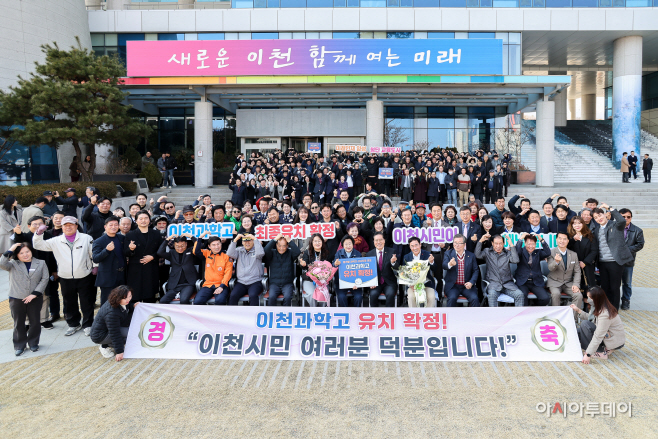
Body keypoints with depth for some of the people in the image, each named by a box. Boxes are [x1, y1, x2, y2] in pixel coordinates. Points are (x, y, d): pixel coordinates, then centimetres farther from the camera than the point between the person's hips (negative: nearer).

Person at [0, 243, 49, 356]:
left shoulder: (40, 264, 2)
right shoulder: (13, 264, 2)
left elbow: (44, 279, -2)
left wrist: (35, 294, -10)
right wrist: (10, 250, -15)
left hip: (35, 299, 0)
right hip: (16, 299, 0)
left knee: (35, 322, 9)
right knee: (19, 323, 8)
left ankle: (33, 343, 26)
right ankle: (19, 346, 22)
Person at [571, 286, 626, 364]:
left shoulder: (605, 315, -28)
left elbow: (598, 337, -29)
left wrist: (588, 354, -28)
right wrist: (578, 310, 5)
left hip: (616, 342, -9)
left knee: (584, 324, -18)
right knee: (579, 330, 9)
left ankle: (600, 352, -12)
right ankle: (606, 349, 7)